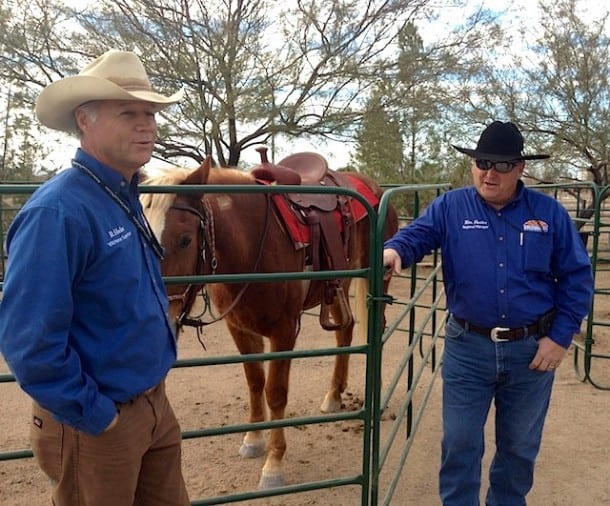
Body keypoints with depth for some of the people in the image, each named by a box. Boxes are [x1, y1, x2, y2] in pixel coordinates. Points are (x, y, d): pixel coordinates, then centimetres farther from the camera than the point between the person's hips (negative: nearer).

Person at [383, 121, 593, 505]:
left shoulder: (549, 213, -2)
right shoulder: (451, 207, -2)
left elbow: (577, 276, 0)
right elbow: (417, 235, -15)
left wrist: (561, 336, -6)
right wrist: (394, 250, -39)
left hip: (533, 348, 1)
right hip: (468, 347, -1)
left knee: (520, 445, 20)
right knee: (460, 443, 10)